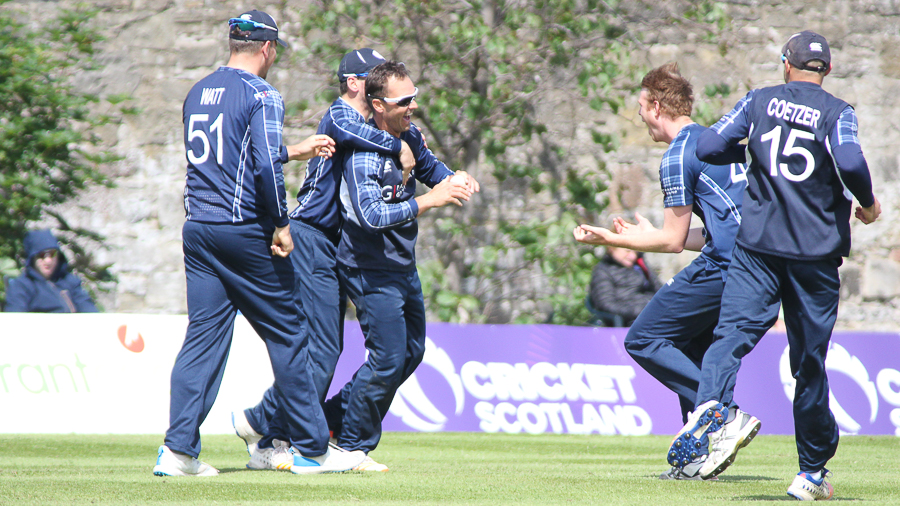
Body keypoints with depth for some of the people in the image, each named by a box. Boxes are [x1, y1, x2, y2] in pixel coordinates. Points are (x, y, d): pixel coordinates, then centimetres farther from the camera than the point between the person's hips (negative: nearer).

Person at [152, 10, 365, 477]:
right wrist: (281, 224, -12)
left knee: (203, 335, 4)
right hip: (246, 233, -7)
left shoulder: (199, 92, 15)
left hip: (198, 229, 7)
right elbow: (265, 166, -21)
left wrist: (294, 152, 32)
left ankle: (178, 449, -7)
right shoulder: (261, 95, -10)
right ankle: (309, 448, 9)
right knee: (287, 335, 4)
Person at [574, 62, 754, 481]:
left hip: (721, 269, -9)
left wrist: (611, 239, 7)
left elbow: (674, 241, -5)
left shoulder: (678, 156, -6)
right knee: (690, 351, 18)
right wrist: (647, 235, 34)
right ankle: (700, 457, 11)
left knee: (643, 340, -1)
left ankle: (727, 415, -12)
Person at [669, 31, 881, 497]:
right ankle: (812, 472, 15)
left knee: (733, 332, -13)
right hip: (817, 250, 0)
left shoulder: (758, 101, 8)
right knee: (810, 360, 9)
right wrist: (868, 205, 1)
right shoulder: (836, 112, 1)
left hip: (757, 244, 0)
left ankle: (711, 407, -44)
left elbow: (705, 148, 4)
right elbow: (850, 162, -17)